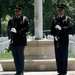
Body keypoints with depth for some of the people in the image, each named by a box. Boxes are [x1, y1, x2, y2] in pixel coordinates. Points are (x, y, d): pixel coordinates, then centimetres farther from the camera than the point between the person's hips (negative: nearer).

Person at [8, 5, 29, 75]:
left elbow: (27, 28, -9)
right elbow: (9, 28, 9)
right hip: (13, 40, 4)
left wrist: (17, 31, -20)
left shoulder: (24, 19, 2)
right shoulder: (11, 19, 15)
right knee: (15, 56, 6)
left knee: (21, 56, -2)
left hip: (21, 40, -4)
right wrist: (10, 35, -10)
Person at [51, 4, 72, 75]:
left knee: (64, 57, 1)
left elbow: (70, 27, -14)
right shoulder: (55, 18, 12)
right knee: (58, 57, 8)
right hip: (57, 41, 4)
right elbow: (52, 29, 12)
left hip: (64, 41, -3)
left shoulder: (67, 18, 1)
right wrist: (54, 36, -5)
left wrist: (61, 28, -26)